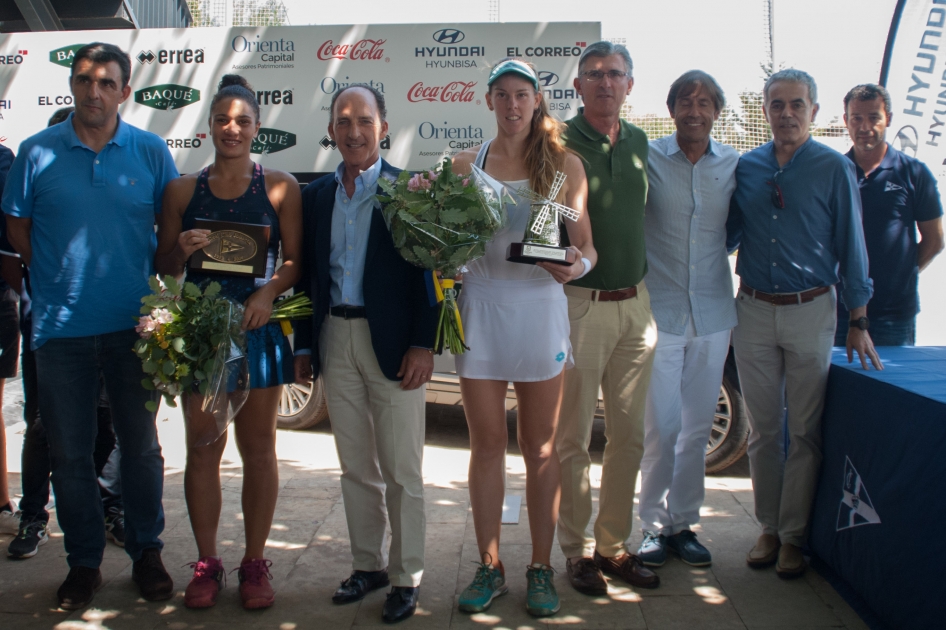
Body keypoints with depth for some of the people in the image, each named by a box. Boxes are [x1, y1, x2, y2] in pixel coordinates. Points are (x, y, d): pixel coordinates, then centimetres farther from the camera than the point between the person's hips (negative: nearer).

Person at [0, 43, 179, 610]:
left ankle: (147, 552, 25)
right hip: (62, 325, 1)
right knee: (69, 452, 8)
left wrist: (157, 288, 0)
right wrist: (57, 277, 3)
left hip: (134, 324, 0)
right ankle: (84, 560, 24)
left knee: (141, 446, 8)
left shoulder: (151, 152, 1)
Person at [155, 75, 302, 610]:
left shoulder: (280, 186, 4)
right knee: (203, 449, 5)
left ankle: (255, 562, 16)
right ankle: (206, 563, 17)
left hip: (257, 326, -1)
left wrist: (270, 291, -16)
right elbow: (164, 268, 11)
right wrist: (182, 249, -11)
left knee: (258, 449, 5)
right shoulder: (183, 190, 9)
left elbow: (295, 260, 2)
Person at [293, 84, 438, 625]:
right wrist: (305, 345, 9)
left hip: (392, 344, -4)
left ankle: (407, 577, 16)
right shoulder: (316, 195, 11)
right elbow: (307, 274, 13)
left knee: (401, 470, 3)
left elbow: (430, 271, -6)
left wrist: (423, 345, -12)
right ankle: (368, 564, 28)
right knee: (356, 467, 14)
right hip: (335, 341, 5)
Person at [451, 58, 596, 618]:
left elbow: (587, 244, 4)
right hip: (481, 309, 1)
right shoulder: (467, 164, 8)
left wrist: (577, 266, -17)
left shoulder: (565, 165, 4)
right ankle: (490, 566, 20)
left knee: (541, 448, 6)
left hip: (541, 307, -1)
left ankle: (541, 568, 18)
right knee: (487, 445, 7)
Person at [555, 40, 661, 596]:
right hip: (579, 305, -5)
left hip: (636, 304, 6)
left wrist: (640, 284, 14)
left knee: (629, 435, 11)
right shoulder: (559, 144, -5)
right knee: (574, 436, 3)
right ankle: (579, 551, 16)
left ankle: (614, 544, 24)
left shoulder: (640, 144, 11)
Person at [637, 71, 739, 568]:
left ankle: (683, 522, 24)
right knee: (661, 426, -1)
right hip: (660, 312, -3)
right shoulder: (648, 159, -2)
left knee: (698, 427, 10)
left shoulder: (735, 165, 5)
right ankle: (654, 524, 15)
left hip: (713, 314, 3)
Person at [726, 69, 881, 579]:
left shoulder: (834, 169, -3)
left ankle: (793, 535, 15)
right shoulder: (746, 168, 6)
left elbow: (850, 246, -2)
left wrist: (858, 321, -3)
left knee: (804, 430, 3)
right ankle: (768, 528, 22)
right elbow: (725, 235, 16)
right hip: (753, 310, 3)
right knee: (763, 429, 10)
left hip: (809, 311, -3)